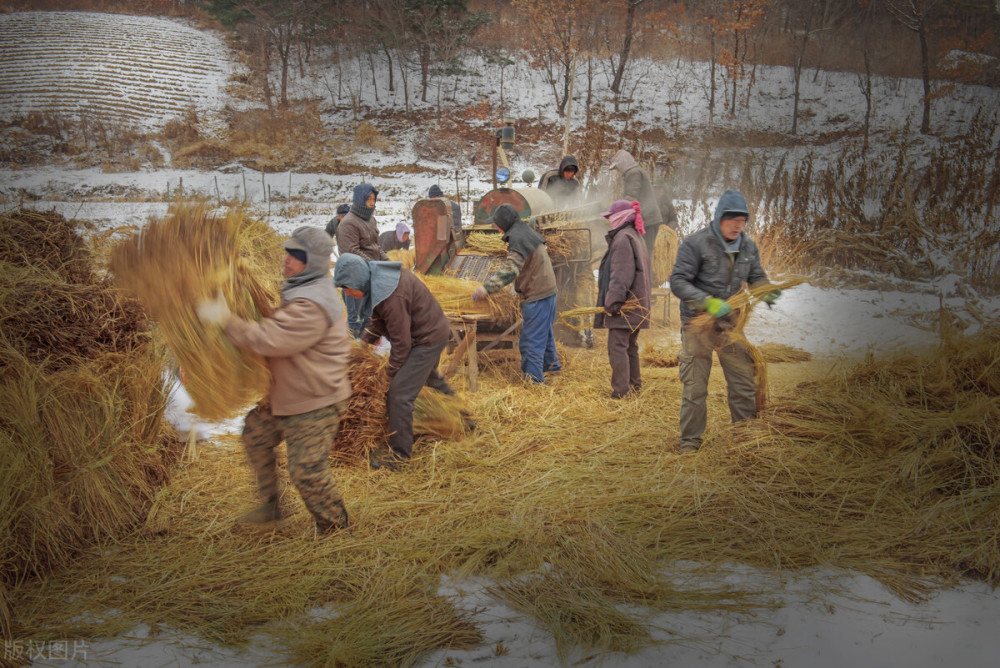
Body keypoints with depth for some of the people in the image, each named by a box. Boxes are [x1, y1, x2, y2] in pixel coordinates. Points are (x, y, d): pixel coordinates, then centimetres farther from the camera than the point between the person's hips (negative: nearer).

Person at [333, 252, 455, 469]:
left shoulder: (391, 298, -35)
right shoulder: (376, 274, -6)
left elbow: (401, 342, -25)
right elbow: (379, 317, 11)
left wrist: (391, 370, -12)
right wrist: (365, 340, 8)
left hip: (428, 339, -10)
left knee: (400, 393, -10)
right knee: (428, 375, 34)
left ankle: (400, 452, -1)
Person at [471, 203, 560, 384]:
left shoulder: (517, 239, -19)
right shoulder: (527, 232, 13)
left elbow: (511, 269, -31)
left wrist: (488, 286, -35)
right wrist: (494, 276, 20)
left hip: (536, 295, -11)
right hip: (548, 289, 11)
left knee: (531, 340, -6)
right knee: (544, 331, 27)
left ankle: (534, 379, -4)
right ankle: (551, 364, 43)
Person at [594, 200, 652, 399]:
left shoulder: (622, 238, -13)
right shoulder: (636, 237, 19)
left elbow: (621, 274, -21)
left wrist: (614, 300, -23)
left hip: (624, 305, -10)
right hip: (637, 304, 10)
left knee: (617, 347, -8)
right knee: (630, 346, 18)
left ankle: (621, 392, -9)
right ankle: (634, 385, 26)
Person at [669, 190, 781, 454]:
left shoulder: (748, 246, 5)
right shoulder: (696, 243, -12)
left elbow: (756, 277, 16)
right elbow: (678, 281, -15)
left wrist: (767, 291, -9)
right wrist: (708, 303, -27)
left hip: (730, 323, 5)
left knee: (744, 381, 8)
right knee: (695, 386, 1)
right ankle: (690, 441, 13)